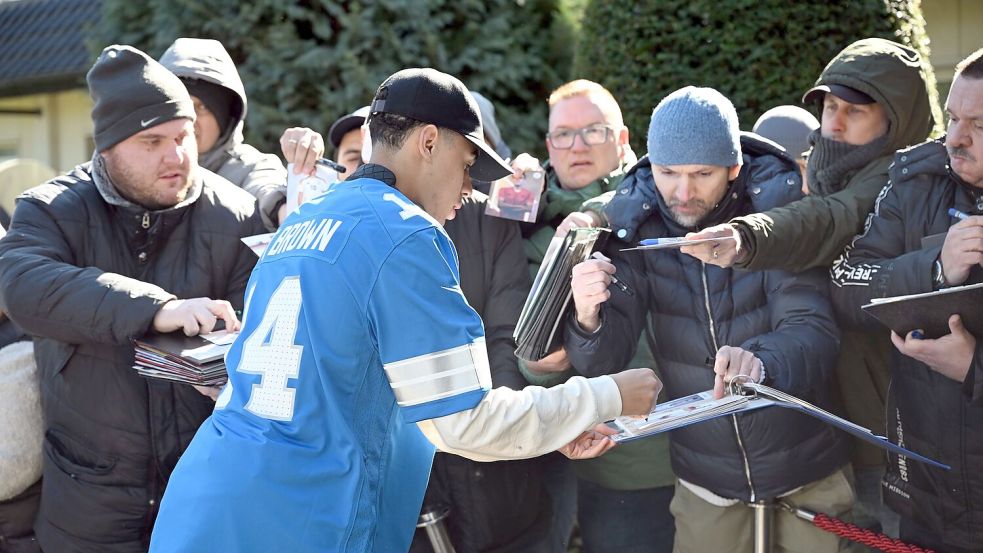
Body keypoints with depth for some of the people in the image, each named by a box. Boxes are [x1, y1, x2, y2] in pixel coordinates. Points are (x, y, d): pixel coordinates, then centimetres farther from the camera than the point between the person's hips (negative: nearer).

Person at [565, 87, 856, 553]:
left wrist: (761, 363, -46)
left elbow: (814, 331, -24)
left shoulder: (777, 209, -15)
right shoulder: (634, 226, -10)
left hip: (805, 469, -2)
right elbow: (604, 360, -14)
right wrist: (588, 319, -36)